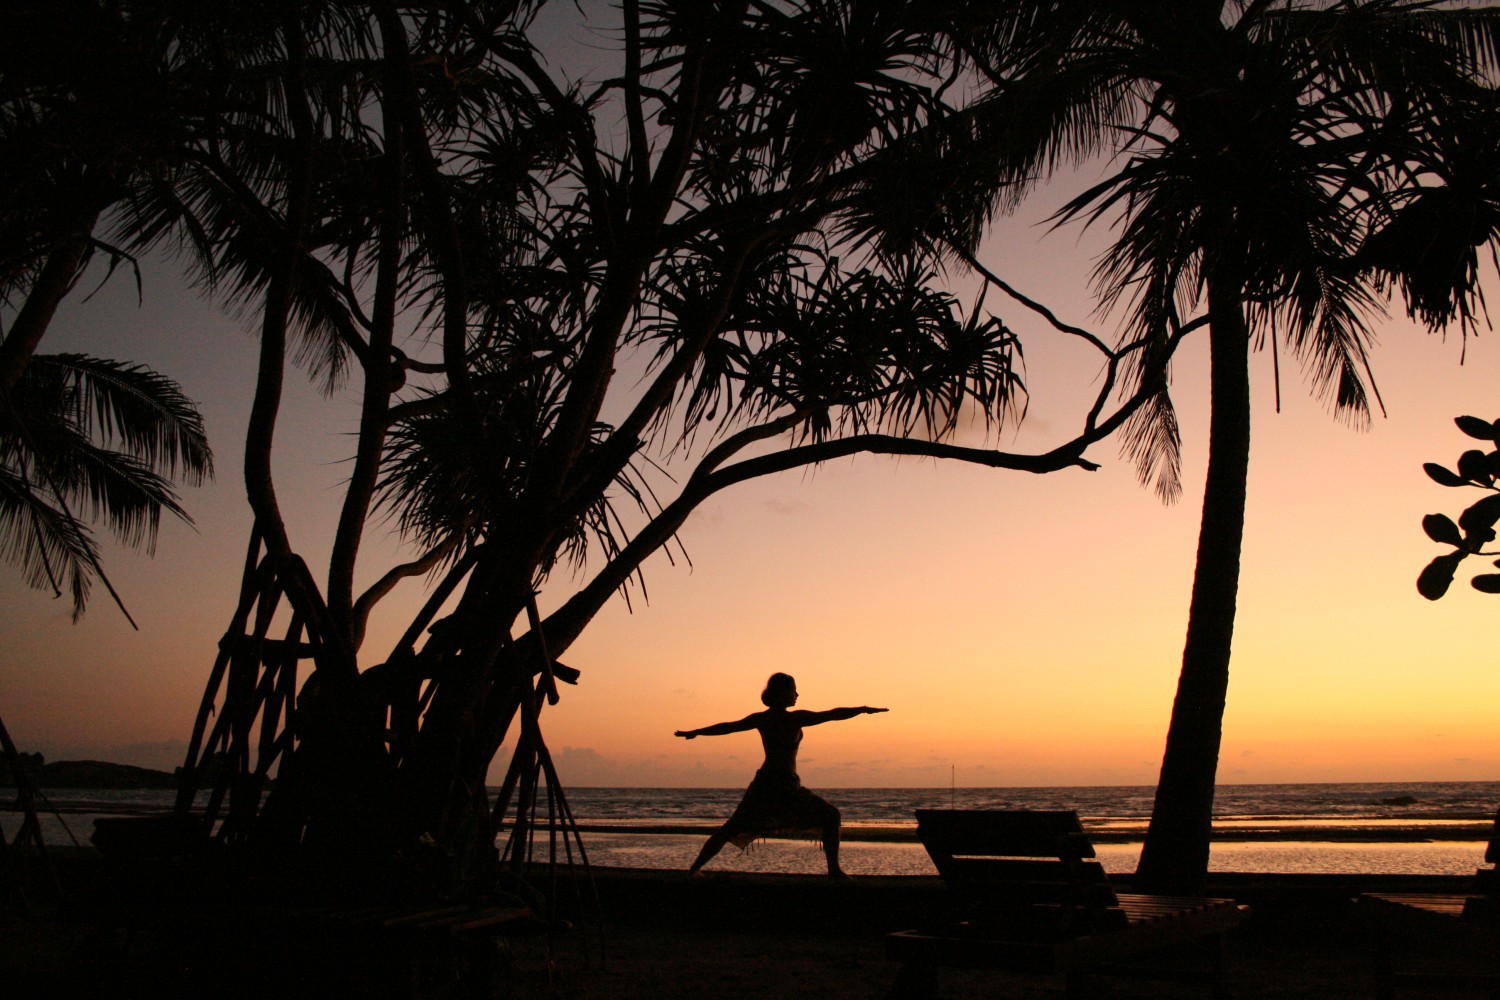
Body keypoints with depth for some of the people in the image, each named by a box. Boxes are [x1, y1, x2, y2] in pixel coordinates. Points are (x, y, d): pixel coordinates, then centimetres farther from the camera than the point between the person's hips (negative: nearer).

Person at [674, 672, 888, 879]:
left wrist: (693, 733, 25)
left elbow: (727, 727, 13)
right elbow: (833, 715, -10)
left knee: (732, 827, 17)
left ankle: (695, 868, 14)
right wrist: (864, 709, -2)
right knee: (830, 816, 10)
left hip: (763, 783, 5)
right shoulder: (795, 719, -12)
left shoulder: (760, 719, 4)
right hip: (787, 787, -5)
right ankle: (834, 869, 0)